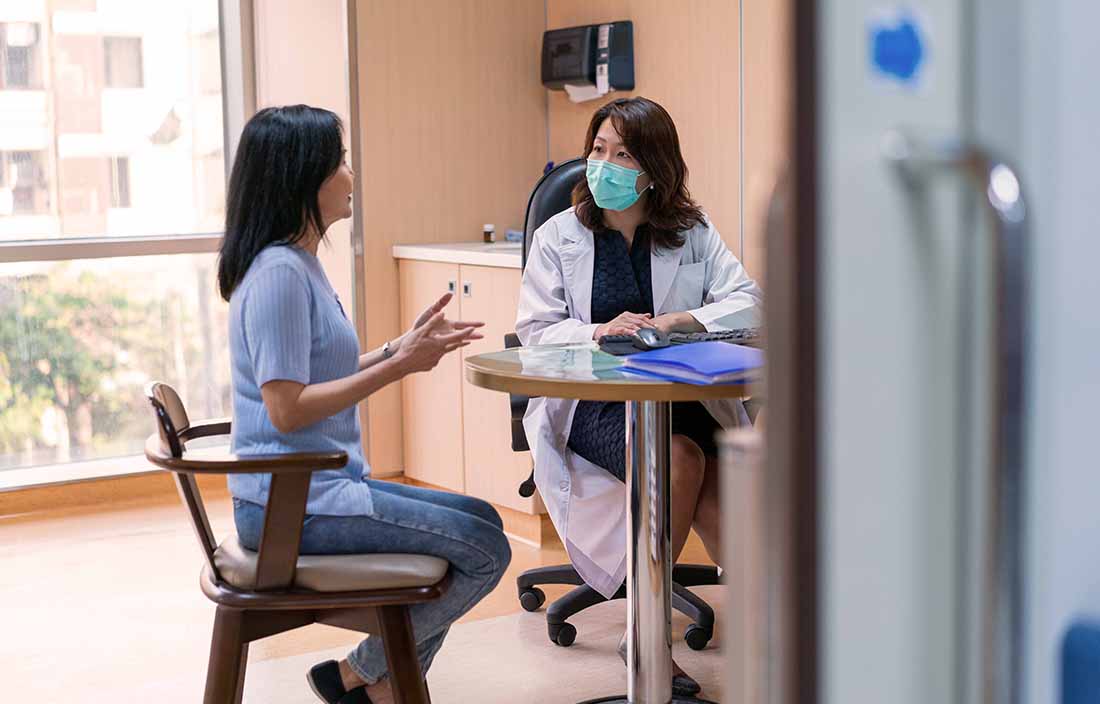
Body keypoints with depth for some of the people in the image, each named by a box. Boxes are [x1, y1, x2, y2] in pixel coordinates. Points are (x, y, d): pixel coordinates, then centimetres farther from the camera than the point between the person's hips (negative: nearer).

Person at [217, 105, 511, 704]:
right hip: (292, 503, -10)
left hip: (318, 486, 10)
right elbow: (287, 409, -22)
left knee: (480, 520, 15)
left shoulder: (299, 262, 13)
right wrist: (399, 367, -19)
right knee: (484, 551, -9)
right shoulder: (278, 273, -18)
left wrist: (402, 348, 8)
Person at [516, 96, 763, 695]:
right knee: (680, 457, -32)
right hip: (589, 402, -2)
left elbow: (746, 303, 2)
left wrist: (680, 321, -16)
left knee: (714, 471, -33)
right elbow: (535, 330, 2)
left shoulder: (692, 233, 12)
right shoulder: (558, 237, 9)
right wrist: (598, 332, -18)